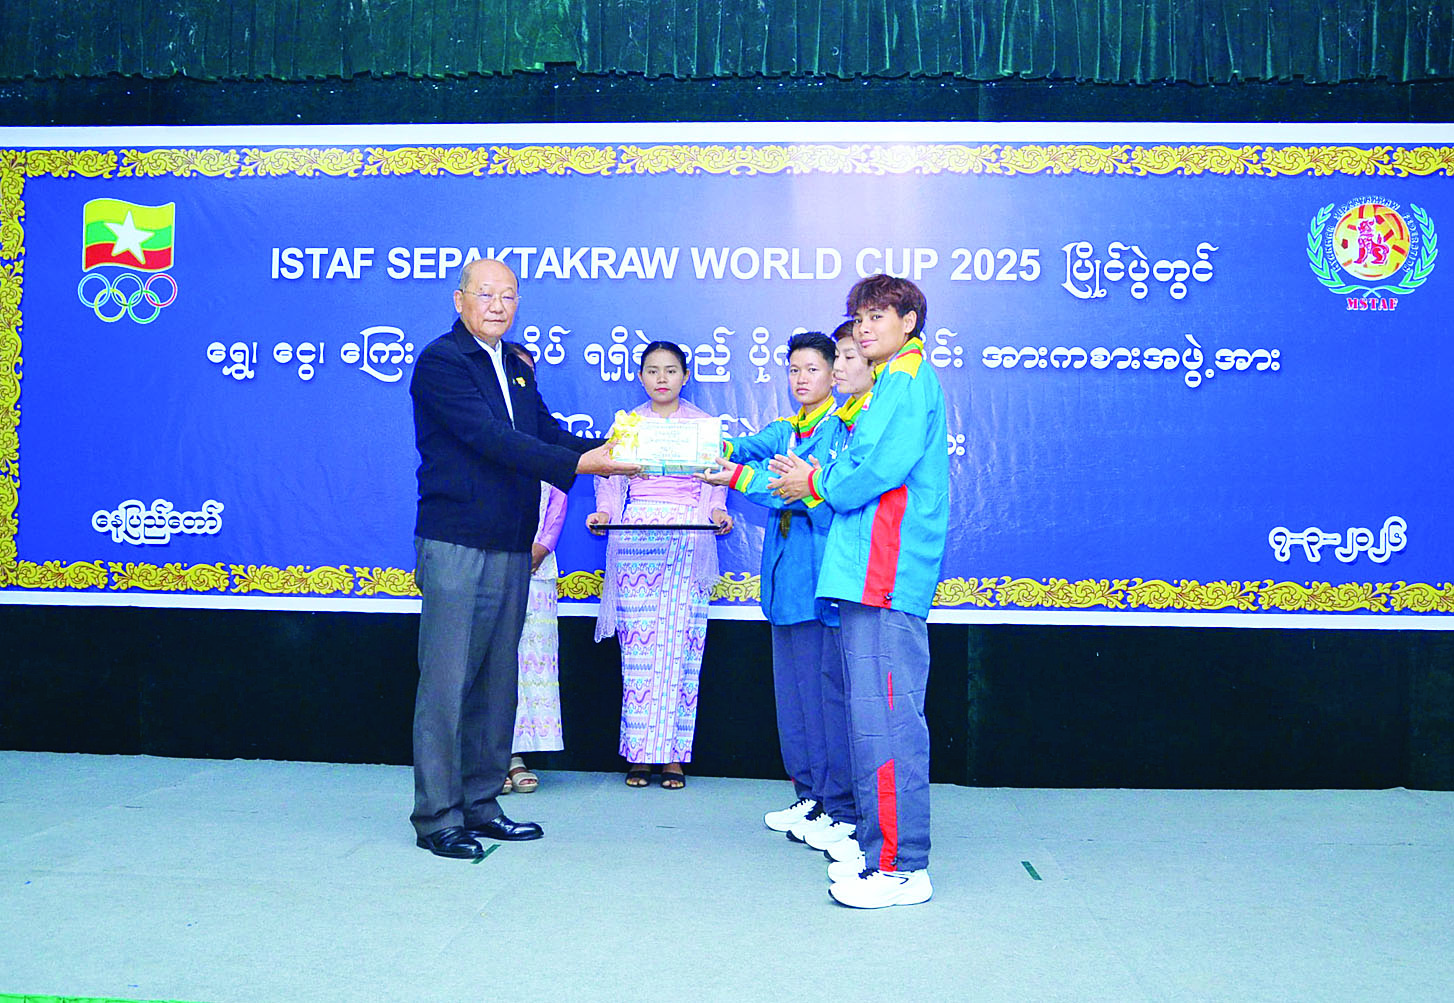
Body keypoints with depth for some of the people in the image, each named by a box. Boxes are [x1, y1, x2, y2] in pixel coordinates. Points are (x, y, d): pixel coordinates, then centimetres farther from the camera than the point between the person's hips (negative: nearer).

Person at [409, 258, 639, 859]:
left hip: (511, 549, 8)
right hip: (455, 545, -8)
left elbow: (546, 434, 12)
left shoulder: (517, 368, 18)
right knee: (446, 682, -3)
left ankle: (481, 804, 22)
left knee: (496, 682, 12)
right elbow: (491, 438, -19)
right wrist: (577, 463, -25)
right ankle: (436, 817, 6)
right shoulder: (441, 360, -8)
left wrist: (606, 448, -6)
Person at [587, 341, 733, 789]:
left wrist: (717, 511, -10)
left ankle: (673, 753, 0)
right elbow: (610, 479, 13)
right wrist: (603, 513, -6)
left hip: (689, 540, 0)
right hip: (636, 537, 1)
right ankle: (639, 752, 1)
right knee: (637, 646, -5)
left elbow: (714, 483, 10)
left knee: (681, 645, -5)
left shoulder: (703, 424, 15)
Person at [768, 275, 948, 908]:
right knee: (874, 717, 13)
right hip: (869, 573, 11)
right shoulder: (891, 386, 24)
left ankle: (902, 868, -3)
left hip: (887, 576, -11)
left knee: (885, 719, -9)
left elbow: (881, 470, -18)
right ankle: (881, 850, 22)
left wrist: (819, 485, -2)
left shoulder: (910, 382, -7)